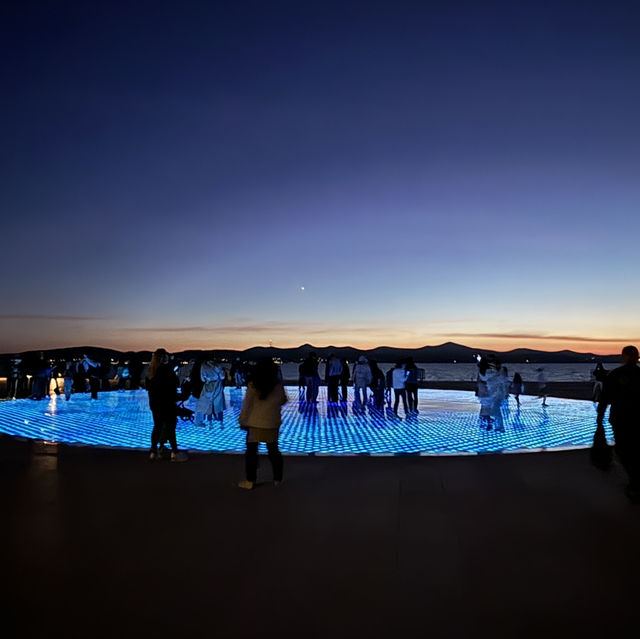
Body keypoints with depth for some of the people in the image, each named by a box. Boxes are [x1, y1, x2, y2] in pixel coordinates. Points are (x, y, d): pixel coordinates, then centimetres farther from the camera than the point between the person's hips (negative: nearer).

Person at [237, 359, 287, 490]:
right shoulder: (278, 385, -6)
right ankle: (277, 479, 22)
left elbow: (246, 405, -8)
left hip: (255, 423, -2)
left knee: (251, 451, 9)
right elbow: (283, 401, 9)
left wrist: (242, 421, 2)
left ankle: (250, 481, 14)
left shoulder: (253, 385, -12)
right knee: (274, 451, 14)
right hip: (272, 424, 3)